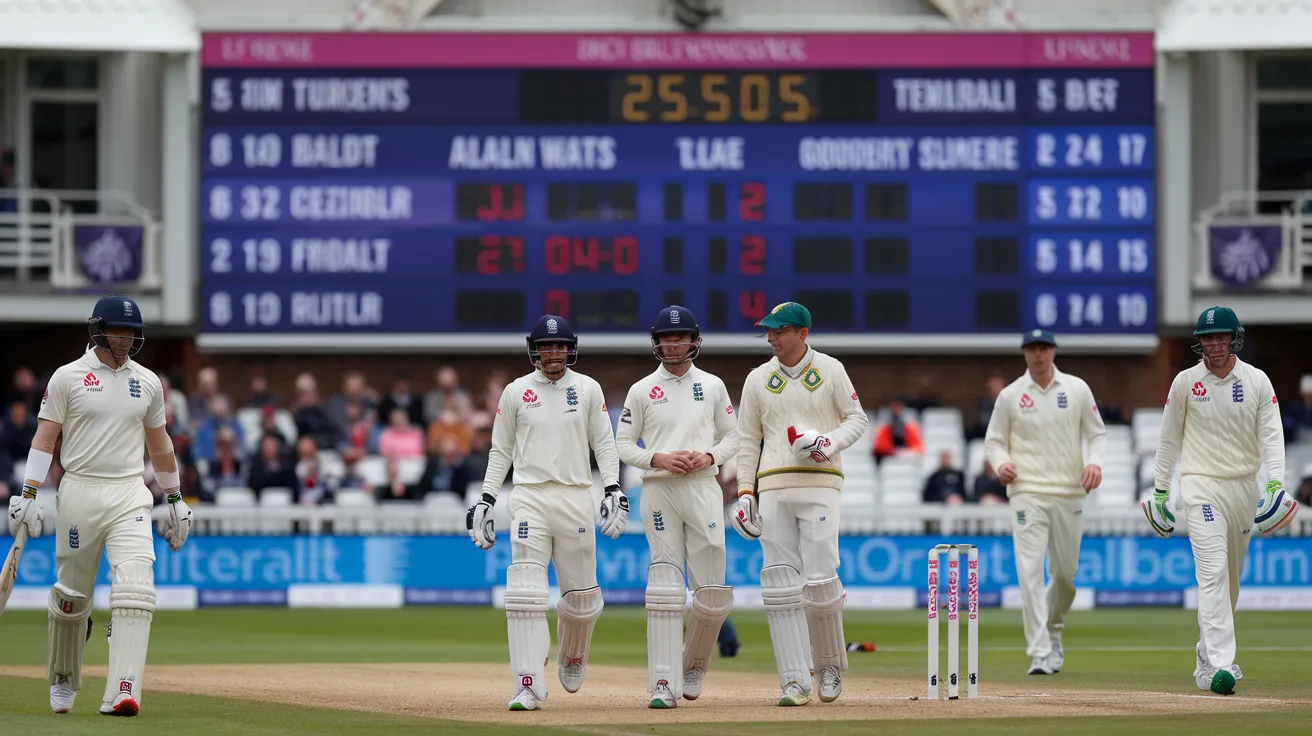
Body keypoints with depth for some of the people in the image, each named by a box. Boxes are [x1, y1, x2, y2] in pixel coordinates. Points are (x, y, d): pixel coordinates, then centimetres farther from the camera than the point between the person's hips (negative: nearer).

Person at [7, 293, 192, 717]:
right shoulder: (68, 377, 0)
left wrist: (175, 500, 22)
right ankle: (63, 682, 30)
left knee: (136, 590, -16)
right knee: (71, 595, 7)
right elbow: (45, 437, -3)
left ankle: (122, 694, -23)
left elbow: (159, 444, 20)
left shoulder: (147, 383, 11)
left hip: (130, 495, 2)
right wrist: (28, 495, -11)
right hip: (79, 491, -2)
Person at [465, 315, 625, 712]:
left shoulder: (588, 389, 7)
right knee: (526, 591, -12)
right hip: (529, 497, -1)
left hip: (576, 497, 1)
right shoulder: (516, 392, 6)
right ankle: (528, 686, -15)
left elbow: (604, 443, 8)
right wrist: (485, 500, 3)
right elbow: (501, 450, 10)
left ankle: (572, 658, 35)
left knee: (581, 595, 5)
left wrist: (613, 490, -4)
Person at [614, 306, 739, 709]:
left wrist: (709, 456, -5)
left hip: (702, 488, 2)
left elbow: (732, 435, 15)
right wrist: (658, 458, -11)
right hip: (658, 490, -2)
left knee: (713, 592, -1)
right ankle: (664, 683, -11)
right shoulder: (642, 390, 6)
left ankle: (694, 662, 25)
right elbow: (622, 445, 6)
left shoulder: (712, 386, 11)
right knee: (665, 587, -9)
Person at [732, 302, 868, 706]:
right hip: (773, 488, 3)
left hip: (820, 485, -3)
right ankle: (795, 682, -4)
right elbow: (748, 440, 14)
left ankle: (830, 664, 13)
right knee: (780, 584, -5)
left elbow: (856, 418, 9)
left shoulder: (830, 371, 5)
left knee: (820, 580, -10)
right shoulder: (758, 379, 11)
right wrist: (745, 491, 5)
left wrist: (830, 443, -11)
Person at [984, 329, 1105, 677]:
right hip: (1028, 492, -2)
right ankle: (1040, 653, -16)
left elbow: (1097, 433, 10)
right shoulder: (1010, 395, 4)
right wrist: (1001, 463, -12)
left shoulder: (1077, 389, 6)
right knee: (1030, 572, -14)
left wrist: (1095, 462, -9)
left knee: (1068, 572, 9)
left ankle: (1053, 631, 37)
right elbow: (994, 440, 9)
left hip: (1070, 493, 2)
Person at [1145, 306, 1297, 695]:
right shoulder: (1185, 382, -1)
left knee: (1231, 577, 12)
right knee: (1213, 572, -17)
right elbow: (1169, 439, 6)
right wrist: (1160, 491, 6)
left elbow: (1271, 434, -4)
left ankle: (1208, 654, 29)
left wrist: (1275, 483, -18)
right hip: (1201, 486, -3)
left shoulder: (1258, 382, 2)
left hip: (1244, 487, 3)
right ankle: (1220, 665, -26)